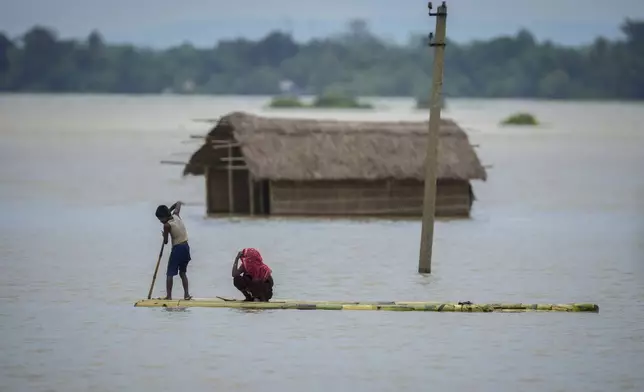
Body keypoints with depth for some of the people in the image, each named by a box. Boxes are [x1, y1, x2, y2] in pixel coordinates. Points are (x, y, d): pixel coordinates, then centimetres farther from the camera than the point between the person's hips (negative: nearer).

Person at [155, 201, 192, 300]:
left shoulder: (167, 225, -14)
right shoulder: (176, 215, 4)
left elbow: (165, 241, -7)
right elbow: (178, 203, 24)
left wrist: (164, 235, 12)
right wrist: (169, 209, 22)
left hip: (177, 249, -7)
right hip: (186, 247, 7)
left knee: (170, 273, -1)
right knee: (182, 272, 16)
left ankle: (169, 295, -6)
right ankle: (186, 294, 10)